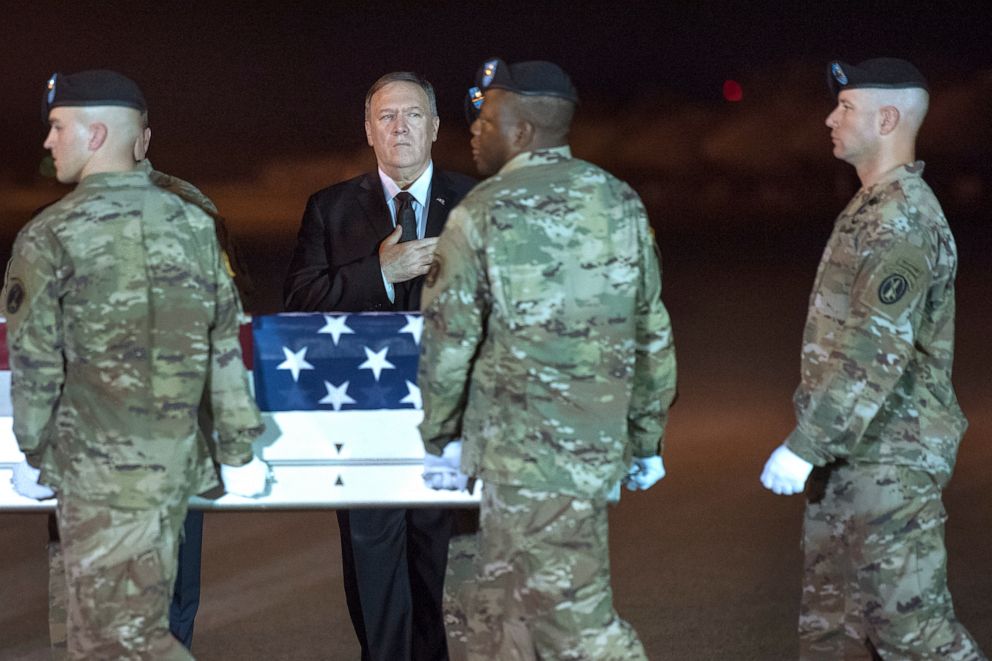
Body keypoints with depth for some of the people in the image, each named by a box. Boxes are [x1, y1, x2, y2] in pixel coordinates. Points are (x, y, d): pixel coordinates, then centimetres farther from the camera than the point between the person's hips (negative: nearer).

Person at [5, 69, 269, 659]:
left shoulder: (51, 236, -10)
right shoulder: (194, 224, 5)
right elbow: (225, 349, 7)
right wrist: (240, 451, 12)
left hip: (101, 472, -6)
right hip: (178, 457, 6)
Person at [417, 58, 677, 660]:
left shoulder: (484, 214, -9)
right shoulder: (621, 204, 7)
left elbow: (448, 342, -6)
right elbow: (654, 335, 11)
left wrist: (438, 438, 8)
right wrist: (647, 440, 19)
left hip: (526, 456, -6)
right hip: (601, 445, 6)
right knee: (499, 610, 17)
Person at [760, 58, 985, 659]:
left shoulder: (899, 219, -19)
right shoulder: (878, 206, 14)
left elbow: (877, 352, -26)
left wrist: (804, 445, -24)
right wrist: (817, 440, 21)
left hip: (890, 458, -10)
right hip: (854, 451, 10)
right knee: (830, 610, 14)